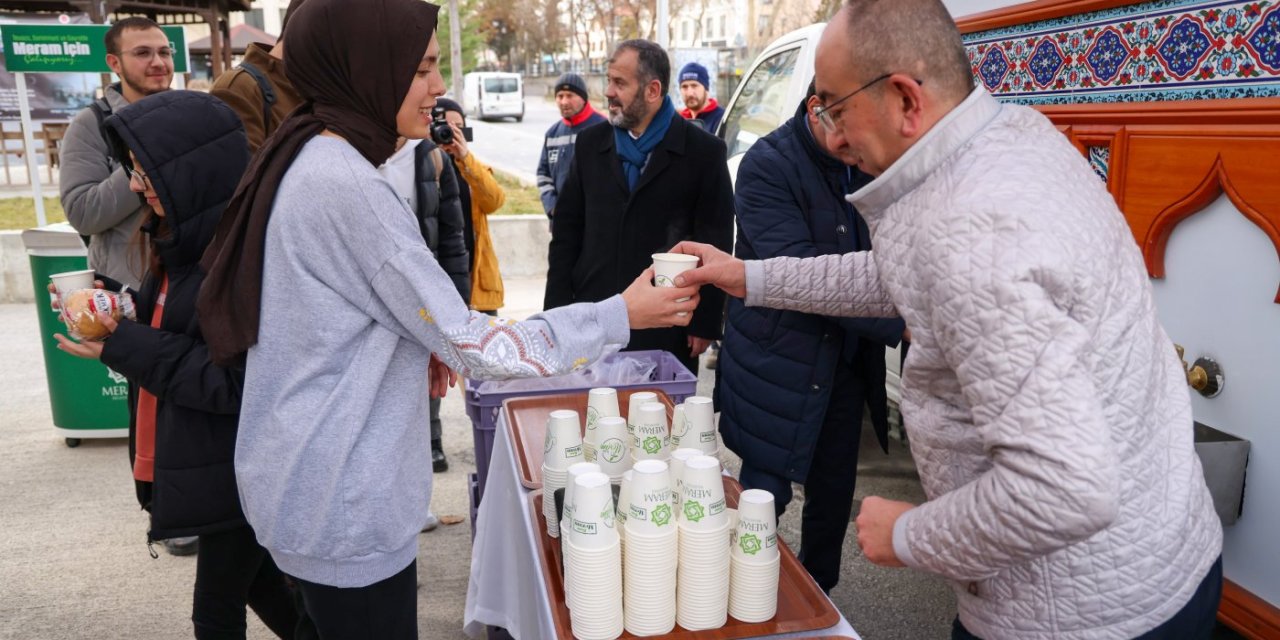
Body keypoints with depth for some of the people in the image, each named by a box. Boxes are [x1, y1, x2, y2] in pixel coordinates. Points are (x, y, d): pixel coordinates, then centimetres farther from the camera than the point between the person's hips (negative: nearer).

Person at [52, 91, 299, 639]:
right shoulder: (187, 235, 6)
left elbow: (239, 380, -24)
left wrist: (123, 348, -21)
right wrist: (119, 316, -2)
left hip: (235, 467, -9)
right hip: (202, 457, 9)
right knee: (254, 580, 23)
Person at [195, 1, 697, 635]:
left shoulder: (302, 161, 5)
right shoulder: (347, 186, -25)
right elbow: (472, 346, -23)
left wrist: (410, 343, 5)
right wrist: (621, 315, -18)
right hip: (343, 507, -9)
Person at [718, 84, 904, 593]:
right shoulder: (767, 165, -16)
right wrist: (899, 324, -29)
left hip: (848, 364, 5)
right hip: (779, 365, -5)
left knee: (834, 496, 16)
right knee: (765, 498, 4)